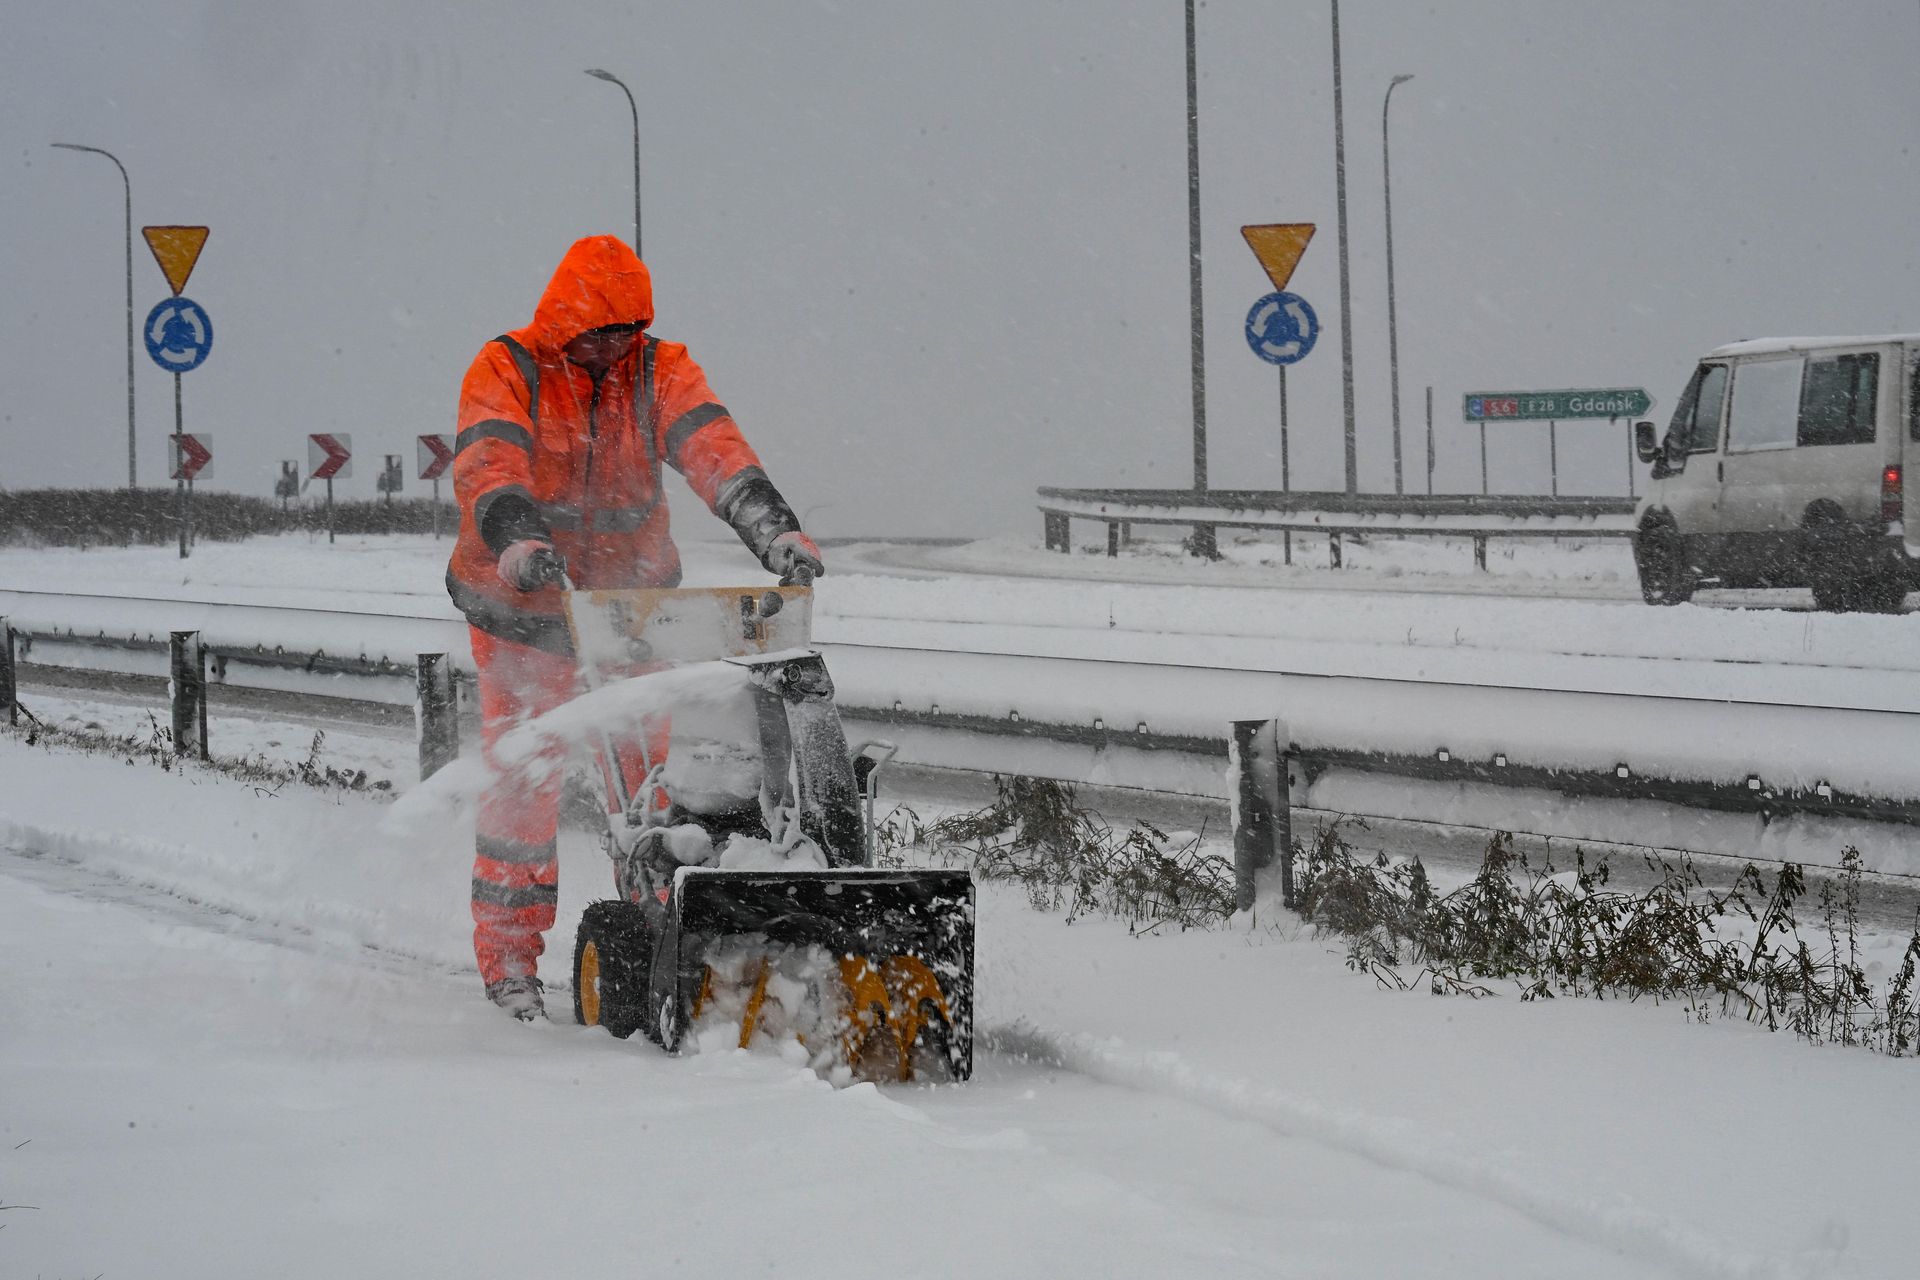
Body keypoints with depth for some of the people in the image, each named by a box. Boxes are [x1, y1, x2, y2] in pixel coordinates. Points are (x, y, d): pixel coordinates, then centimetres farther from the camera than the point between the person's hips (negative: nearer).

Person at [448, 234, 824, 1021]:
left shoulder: (660, 371, -2)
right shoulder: (506, 372, -10)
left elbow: (713, 450, -17)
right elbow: (488, 466, -27)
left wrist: (774, 529, -34)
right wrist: (517, 540, -47)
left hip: (630, 598, 3)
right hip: (524, 603, -3)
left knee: (643, 774, 0)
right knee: (524, 781, -6)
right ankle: (508, 957, 3)